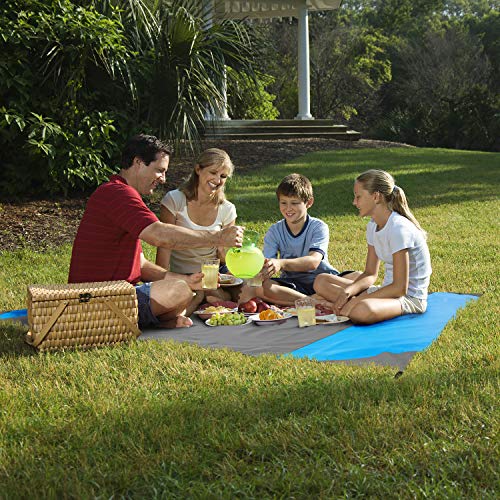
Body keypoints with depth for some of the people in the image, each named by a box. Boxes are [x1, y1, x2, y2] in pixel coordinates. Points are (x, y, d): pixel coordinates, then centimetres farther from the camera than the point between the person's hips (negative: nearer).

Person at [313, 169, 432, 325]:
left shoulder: (399, 229, -22)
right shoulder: (373, 226, 7)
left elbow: (400, 288, -23)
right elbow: (370, 274, 10)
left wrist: (356, 300, -22)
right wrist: (348, 292, -11)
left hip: (411, 297, -9)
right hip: (388, 290, 9)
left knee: (362, 310, -41)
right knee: (321, 281, 2)